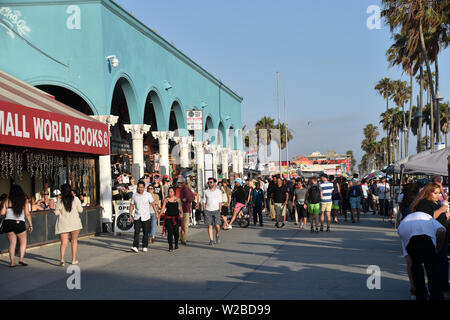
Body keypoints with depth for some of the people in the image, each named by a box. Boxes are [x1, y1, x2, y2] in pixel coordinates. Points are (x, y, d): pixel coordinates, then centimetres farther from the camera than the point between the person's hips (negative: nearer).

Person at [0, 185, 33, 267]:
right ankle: (21, 259, 1)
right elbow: (27, 214, -3)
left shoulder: (7, 200, 1)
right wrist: (30, 224, 5)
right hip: (20, 224, -1)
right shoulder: (24, 201, -1)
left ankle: (12, 262, 2)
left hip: (8, 223, 2)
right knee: (23, 242, 14)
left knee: (12, 243, 7)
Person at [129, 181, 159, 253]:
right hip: (137, 217, 1)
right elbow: (132, 206, 10)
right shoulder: (134, 195, 5)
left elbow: (153, 204, -1)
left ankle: (145, 246, 18)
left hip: (146, 217, -1)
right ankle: (135, 247, -15)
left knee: (145, 233, 5)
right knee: (136, 232, -10)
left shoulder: (148, 195, -1)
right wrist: (130, 215, 4)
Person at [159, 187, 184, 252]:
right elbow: (163, 208, 1)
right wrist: (160, 214, -15)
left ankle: (176, 243, 24)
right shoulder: (166, 200, 5)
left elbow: (180, 208, -2)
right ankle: (170, 246, -2)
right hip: (168, 218, 0)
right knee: (170, 231, -9)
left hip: (176, 218, 0)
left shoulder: (177, 200, 5)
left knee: (176, 231, -6)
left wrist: (181, 214, -21)